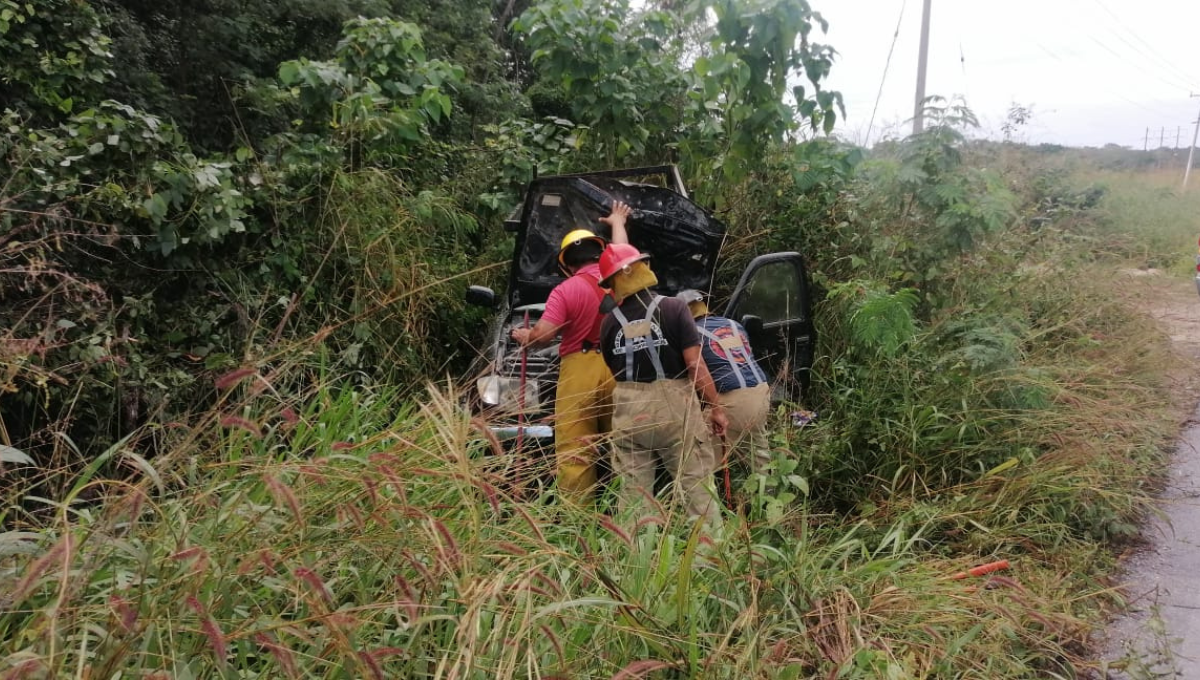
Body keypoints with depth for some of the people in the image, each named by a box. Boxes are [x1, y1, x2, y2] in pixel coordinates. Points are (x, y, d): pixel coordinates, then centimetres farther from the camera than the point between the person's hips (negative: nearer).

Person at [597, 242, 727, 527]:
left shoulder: (609, 323, 2)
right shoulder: (673, 308, -7)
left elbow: (614, 370, 11)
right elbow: (695, 365, -11)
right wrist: (716, 408, -3)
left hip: (628, 412, 3)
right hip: (674, 407, -2)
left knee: (632, 491, 10)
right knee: (697, 486, 5)